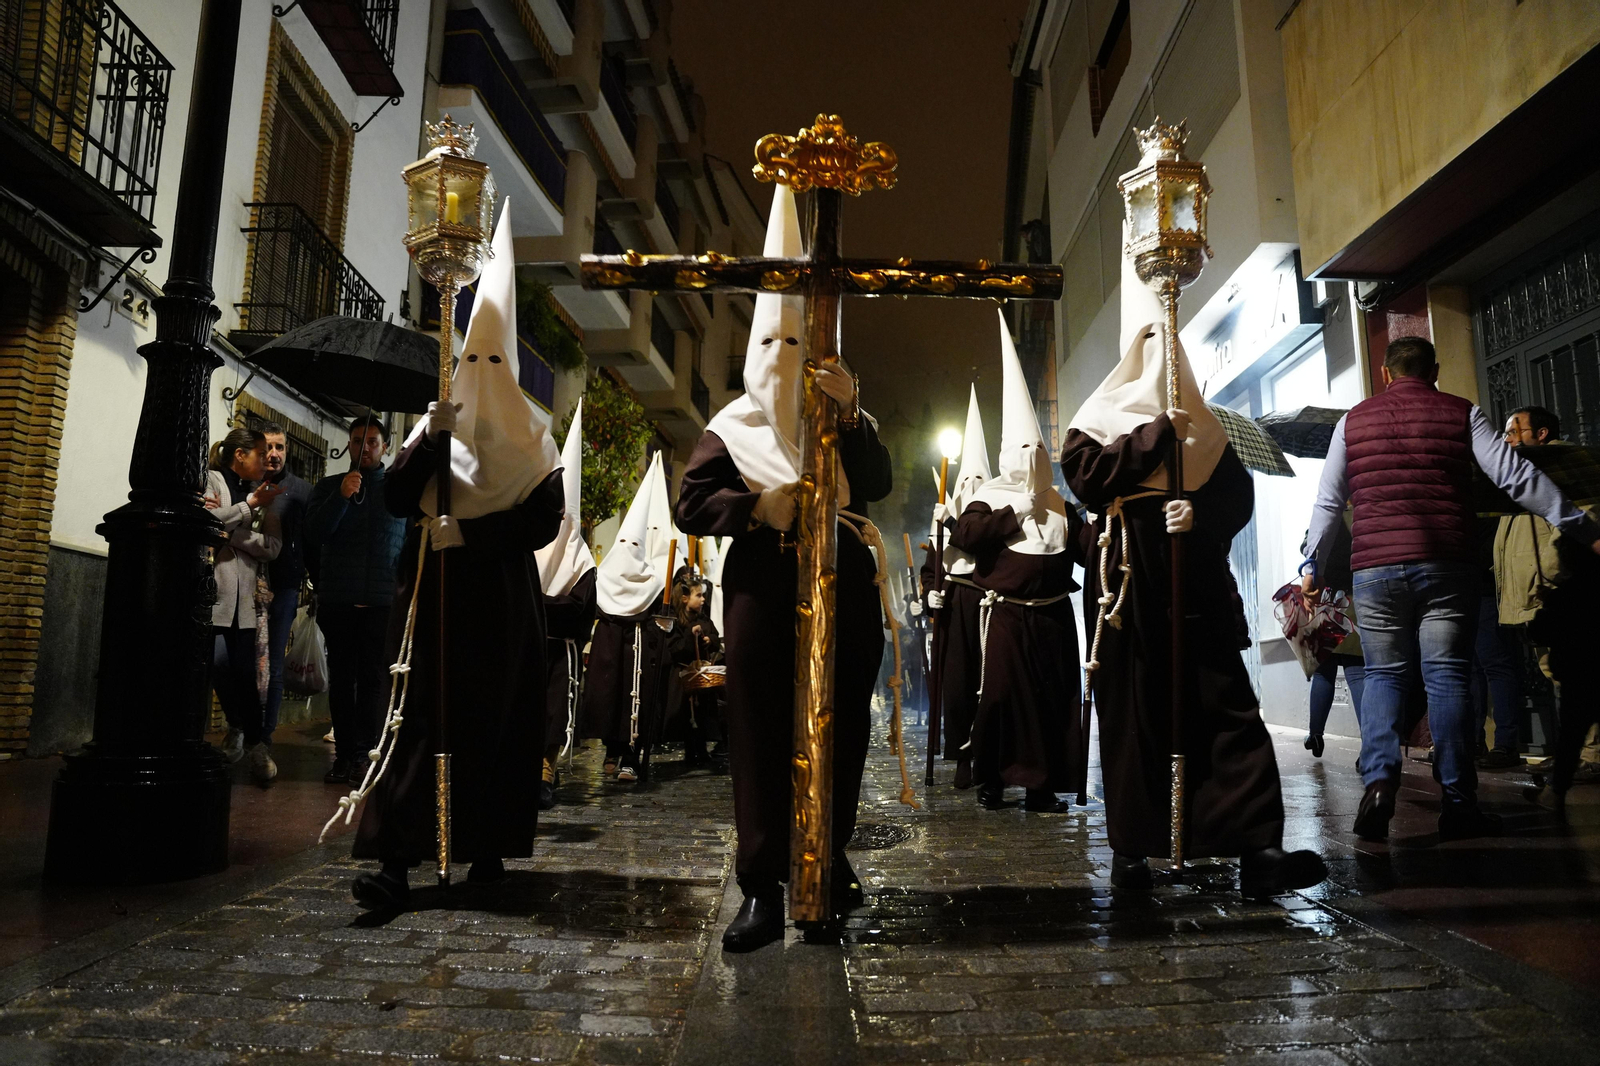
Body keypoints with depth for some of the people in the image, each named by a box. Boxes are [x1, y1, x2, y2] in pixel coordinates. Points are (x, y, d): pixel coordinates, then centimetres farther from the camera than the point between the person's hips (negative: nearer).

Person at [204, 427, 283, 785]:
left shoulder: (263, 494, 16)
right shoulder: (211, 480, 6)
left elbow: (272, 546, 3)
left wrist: (227, 525, -7)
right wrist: (249, 506, -11)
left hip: (247, 594, 3)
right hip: (212, 589, -3)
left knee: (246, 670, -4)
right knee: (219, 662, -13)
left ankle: (257, 742, 5)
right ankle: (239, 726, 10)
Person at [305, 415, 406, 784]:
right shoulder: (328, 486, 12)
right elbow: (314, 533, -1)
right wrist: (341, 496, -13)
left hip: (383, 599, -2)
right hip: (337, 599, 2)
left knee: (374, 678, -4)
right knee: (341, 678, 5)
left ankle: (361, 753, 1)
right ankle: (344, 754, 11)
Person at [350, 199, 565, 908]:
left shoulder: (531, 439, 6)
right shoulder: (436, 425, 10)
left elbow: (544, 519, -6)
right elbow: (397, 501, -1)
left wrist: (465, 531, -15)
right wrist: (428, 439, -15)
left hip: (500, 597, 0)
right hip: (434, 590, 1)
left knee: (496, 718, 2)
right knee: (422, 716, -5)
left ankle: (488, 845, 13)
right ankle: (394, 857, -6)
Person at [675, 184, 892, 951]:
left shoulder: (842, 419, 14)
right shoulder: (731, 426, 11)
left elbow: (876, 484, -4)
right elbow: (690, 505, 2)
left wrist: (851, 415, -17)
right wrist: (760, 506, -12)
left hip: (839, 586, 2)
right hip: (760, 586, -1)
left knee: (839, 727, 5)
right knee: (758, 731, -5)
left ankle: (829, 859, 22)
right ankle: (762, 888, -1)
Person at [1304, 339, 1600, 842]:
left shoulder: (1354, 420, 11)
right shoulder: (1461, 414, 7)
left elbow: (1328, 502, 12)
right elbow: (1516, 476, -1)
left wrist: (1314, 567, 17)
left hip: (1374, 569, 1)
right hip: (1446, 568, -1)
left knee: (1384, 676, 8)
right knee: (1446, 677, 3)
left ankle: (1378, 778, -12)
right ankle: (1458, 804, 4)